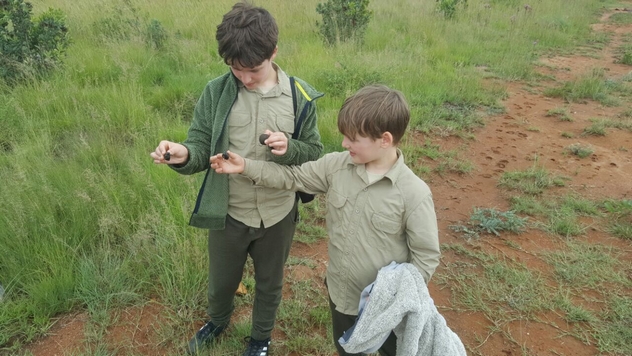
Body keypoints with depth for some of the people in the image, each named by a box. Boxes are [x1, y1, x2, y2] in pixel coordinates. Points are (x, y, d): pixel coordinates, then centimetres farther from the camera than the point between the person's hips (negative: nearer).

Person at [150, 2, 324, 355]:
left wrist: (290, 148, -26)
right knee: (221, 281, 24)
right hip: (228, 214, 1)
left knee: (269, 284, 23)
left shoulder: (300, 96, -11)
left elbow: (315, 152, -4)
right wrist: (183, 154, -32)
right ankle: (218, 321, 60)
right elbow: (202, 148, -9)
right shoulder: (216, 92, -11)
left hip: (278, 215, 0)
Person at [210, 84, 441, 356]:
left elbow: (426, 256, -16)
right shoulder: (336, 166, -11)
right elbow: (293, 177, 1)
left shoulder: (414, 194, -24)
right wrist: (245, 166, -6)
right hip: (341, 293, 4)